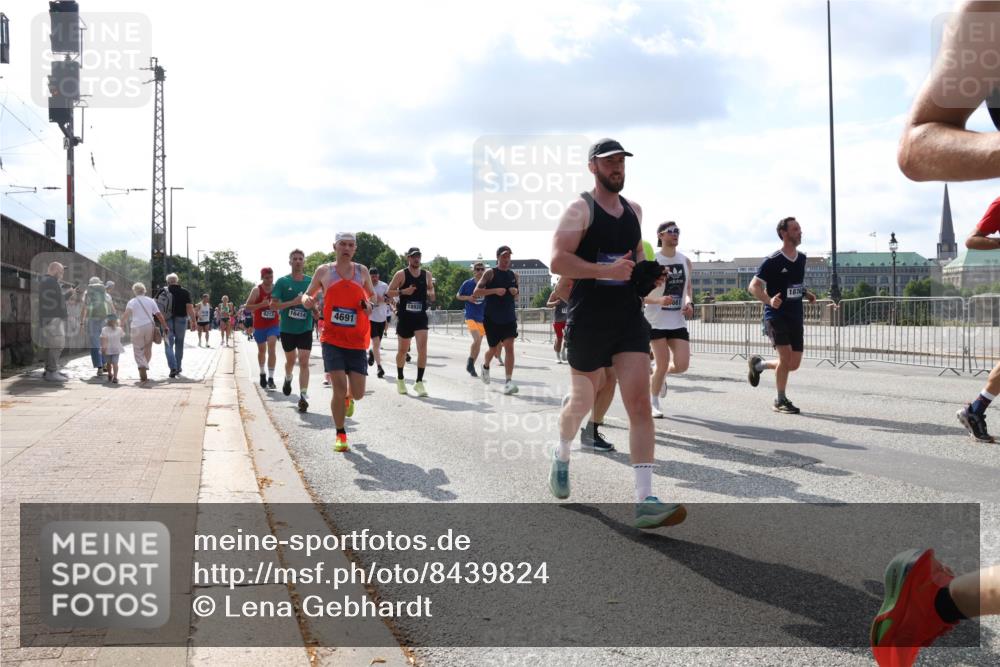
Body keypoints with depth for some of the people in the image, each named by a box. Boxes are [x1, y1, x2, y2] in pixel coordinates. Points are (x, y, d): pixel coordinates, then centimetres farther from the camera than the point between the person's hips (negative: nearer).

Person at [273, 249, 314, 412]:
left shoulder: (311, 281, 1)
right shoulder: (282, 281, -4)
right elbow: (274, 305, -8)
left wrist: (314, 307, -12)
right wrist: (293, 302, -21)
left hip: (305, 329, 0)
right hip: (287, 328, 0)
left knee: (304, 361, -10)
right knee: (291, 360, 17)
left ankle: (303, 396, -11)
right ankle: (288, 379, 49)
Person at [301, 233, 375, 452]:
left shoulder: (362, 271, 7)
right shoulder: (324, 271, 2)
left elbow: (372, 295, 21)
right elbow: (308, 294, 13)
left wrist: (370, 304, -2)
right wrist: (306, 300, -10)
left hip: (357, 341, 2)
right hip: (332, 339, -2)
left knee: (358, 393, 1)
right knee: (339, 388, -12)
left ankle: (348, 399, 41)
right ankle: (341, 435, 7)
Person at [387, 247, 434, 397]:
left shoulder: (427, 274, 7)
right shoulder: (401, 274, -3)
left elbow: (431, 288, 20)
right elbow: (389, 292, -2)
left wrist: (431, 294, -4)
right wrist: (403, 291, -19)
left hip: (421, 316, 2)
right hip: (404, 316, -2)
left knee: (423, 348, -14)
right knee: (403, 349, 10)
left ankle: (419, 382, -9)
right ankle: (400, 379, 31)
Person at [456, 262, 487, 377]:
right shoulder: (467, 284, -3)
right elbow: (458, 296, 9)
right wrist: (468, 298, -9)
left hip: (483, 318, 3)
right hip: (471, 316, -3)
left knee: (478, 342, 9)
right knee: (477, 339, -21)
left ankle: (471, 365, 25)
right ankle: (470, 362, -3)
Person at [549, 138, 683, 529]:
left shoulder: (634, 210, 14)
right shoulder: (580, 209, -6)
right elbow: (558, 261, -17)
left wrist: (647, 275, 10)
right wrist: (605, 270, -27)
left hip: (629, 318, 5)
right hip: (589, 321, -4)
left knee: (639, 403, -9)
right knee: (582, 401, 11)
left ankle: (645, 502, -14)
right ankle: (561, 456, 44)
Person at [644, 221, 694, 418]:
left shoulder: (685, 261, 9)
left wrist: (689, 302, -1)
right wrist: (659, 300, -24)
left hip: (678, 322, 4)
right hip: (656, 321, -4)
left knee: (682, 365, -5)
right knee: (662, 364, -7)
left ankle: (662, 376, 30)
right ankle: (654, 403, 15)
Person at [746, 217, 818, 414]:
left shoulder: (801, 258, 10)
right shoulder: (773, 262, -11)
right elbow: (753, 287, -12)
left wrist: (806, 293, 10)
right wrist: (769, 300, -29)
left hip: (796, 317, 7)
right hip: (776, 315, -7)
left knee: (793, 364, 4)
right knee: (786, 355, -17)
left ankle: (758, 364, 31)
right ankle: (780, 401, 0)